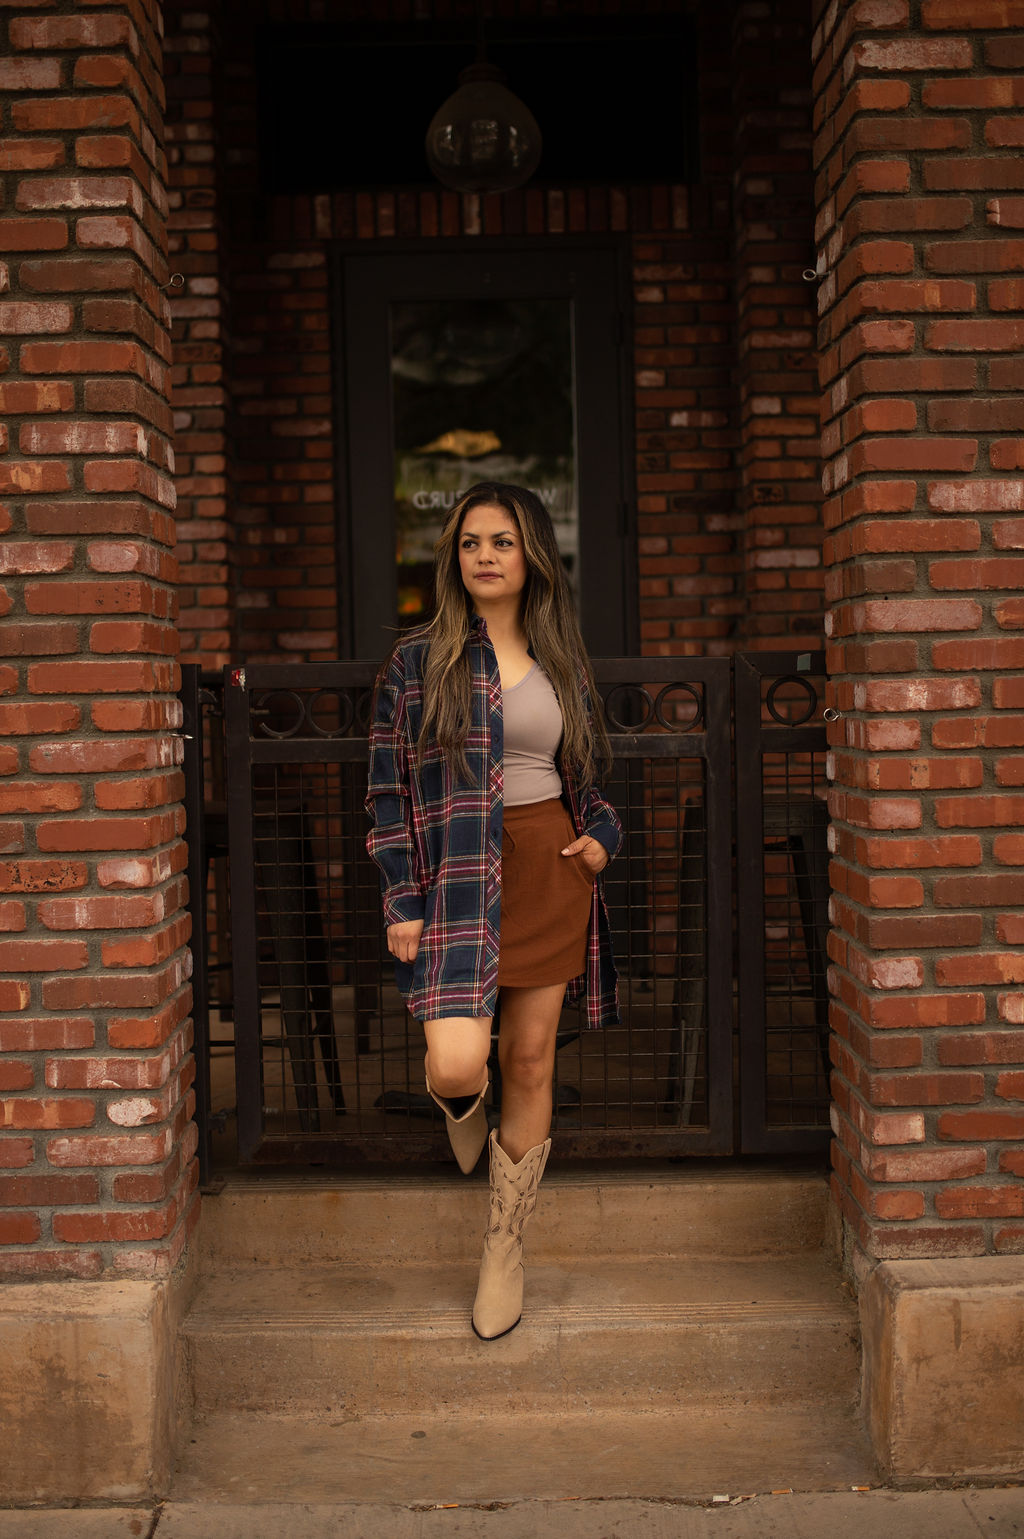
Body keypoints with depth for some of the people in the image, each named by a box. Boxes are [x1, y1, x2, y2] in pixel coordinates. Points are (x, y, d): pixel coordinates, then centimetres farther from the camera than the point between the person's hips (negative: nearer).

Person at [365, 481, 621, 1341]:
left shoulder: (562, 660, 11)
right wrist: (403, 903, -8)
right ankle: (462, 1106, 24)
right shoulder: (418, 661, -1)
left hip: (551, 869, 3)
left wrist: (603, 835, 1)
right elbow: (389, 789, -2)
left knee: (531, 1061, 7)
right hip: (457, 875, -3)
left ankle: (507, 1246, 24)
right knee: (456, 1066, -18)